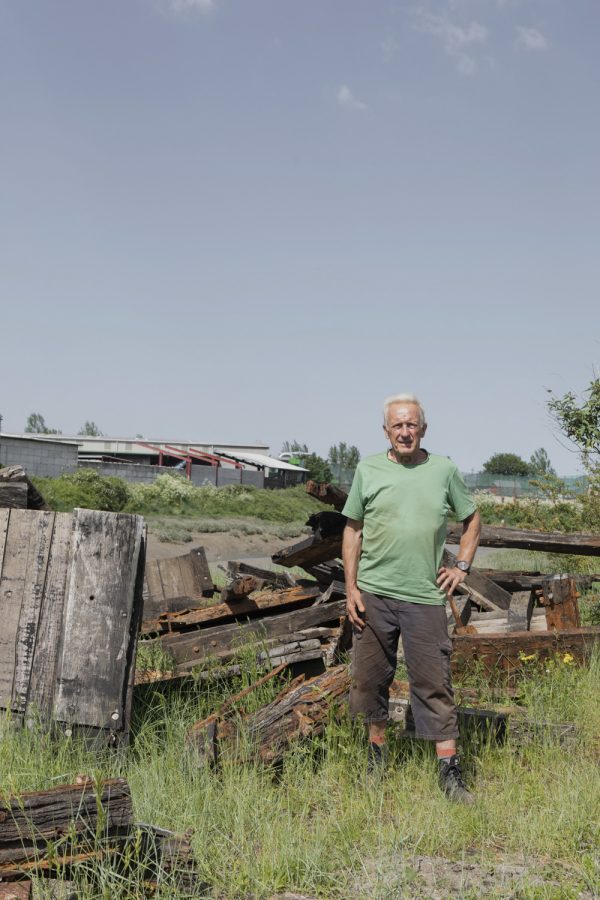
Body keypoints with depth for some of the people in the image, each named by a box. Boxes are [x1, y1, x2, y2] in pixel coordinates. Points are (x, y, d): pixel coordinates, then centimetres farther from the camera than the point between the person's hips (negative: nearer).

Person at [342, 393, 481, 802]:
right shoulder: (368, 469, 4)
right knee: (371, 677, 10)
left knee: (434, 683, -1)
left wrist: (462, 567, 6)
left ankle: (450, 772, 4)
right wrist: (351, 588, 1)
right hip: (374, 594, 1)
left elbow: (472, 520, 17)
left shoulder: (444, 470, 4)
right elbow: (353, 531, 7)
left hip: (426, 597, -1)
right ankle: (378, 754, 28)